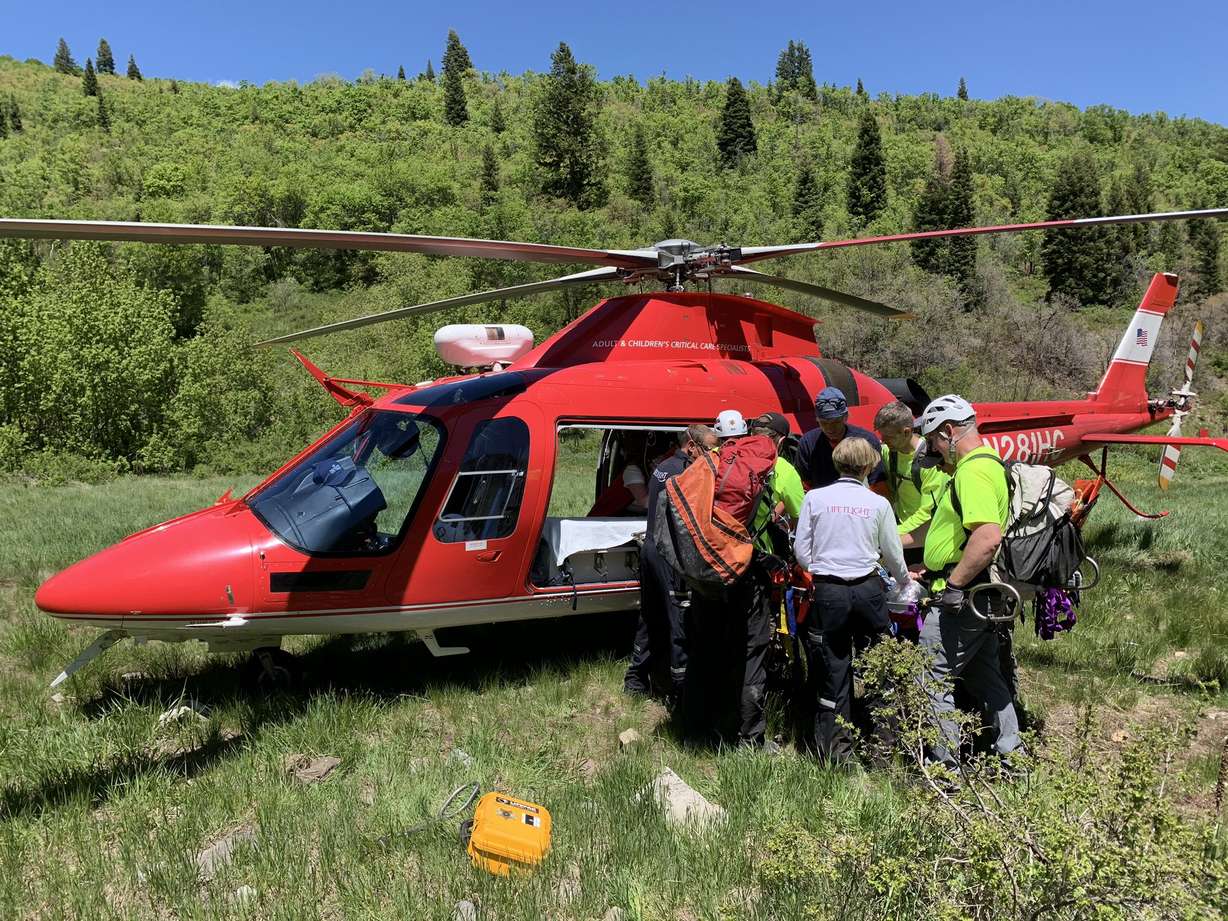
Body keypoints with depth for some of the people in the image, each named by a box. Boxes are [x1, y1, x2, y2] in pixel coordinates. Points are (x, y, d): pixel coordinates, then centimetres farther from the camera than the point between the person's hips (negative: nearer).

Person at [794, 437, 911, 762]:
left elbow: (801, 549, 0)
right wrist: (903, 580, 29)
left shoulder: (815, 498, -1)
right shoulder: (879, 503, 0)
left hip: (827, 591, 0)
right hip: (868, 588, 0)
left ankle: (836, 749, 14)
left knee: (833, 670, 8)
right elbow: (893, 555, 9)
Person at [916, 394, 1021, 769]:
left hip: (961, 598, -10)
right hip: (982, 595, 10)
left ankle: (944, 764, 5)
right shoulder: (988, 462, 14)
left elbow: (988, 538, -32)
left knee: (932, 678, -2)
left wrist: (954, 584, -23)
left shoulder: (973, 471, -19)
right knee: (985, 676, 20)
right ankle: (1010, 752, 29)